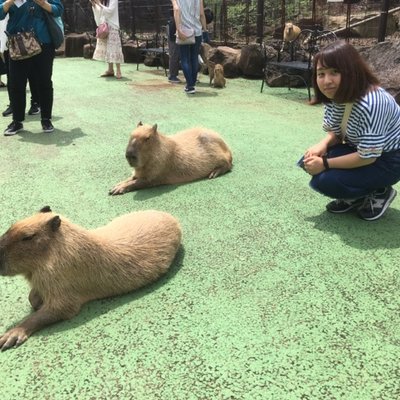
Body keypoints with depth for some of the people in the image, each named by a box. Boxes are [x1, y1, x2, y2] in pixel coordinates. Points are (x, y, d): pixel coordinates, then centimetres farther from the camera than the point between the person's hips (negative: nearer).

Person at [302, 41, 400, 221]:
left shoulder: (370, 104, -34)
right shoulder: (334, 96, -7)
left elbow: (368, 156, -29)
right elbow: (335, 132, 6)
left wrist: (325, 164, -23)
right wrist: (322, 145, -17)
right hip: (360, 150, 8)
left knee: (324, 181, -21)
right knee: (312, 161, -11)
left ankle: (380, 192, 3)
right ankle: (356, 197, 9)